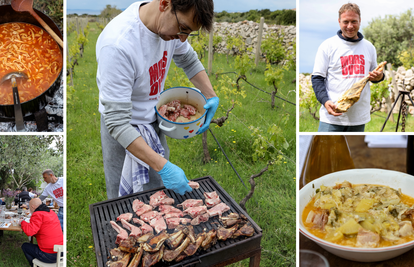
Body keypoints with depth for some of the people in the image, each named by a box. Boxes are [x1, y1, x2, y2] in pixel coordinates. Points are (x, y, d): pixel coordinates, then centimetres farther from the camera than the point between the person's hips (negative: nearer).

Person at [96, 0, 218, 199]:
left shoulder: (172, 21, -13)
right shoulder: (117, 44, -35)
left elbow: (188, 60, 9)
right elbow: (117, 122, -33)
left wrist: (211, 96, -6)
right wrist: (163, 167, -37)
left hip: (155, 118, 6)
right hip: (123, 131, -6)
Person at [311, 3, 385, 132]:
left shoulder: (369, 47, 13)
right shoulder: (327, 46, -2)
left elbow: (372, 75, 25)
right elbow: (317, 78, -5)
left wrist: (379, 77, -1)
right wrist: (325, 101, -21)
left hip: (360, 116, 5)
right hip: (332, 116, -5)